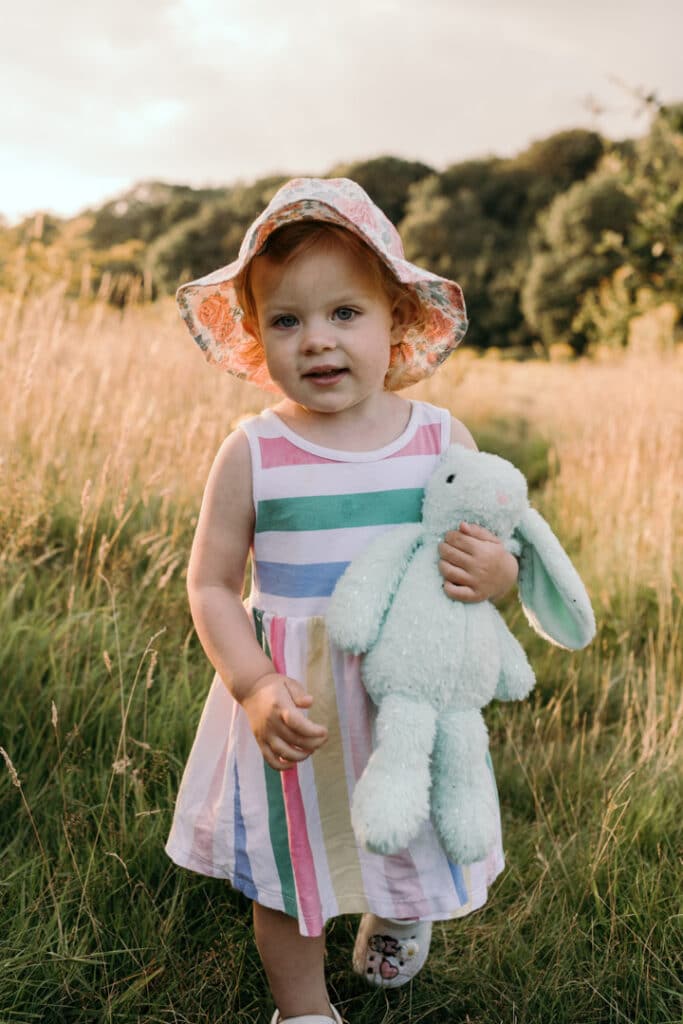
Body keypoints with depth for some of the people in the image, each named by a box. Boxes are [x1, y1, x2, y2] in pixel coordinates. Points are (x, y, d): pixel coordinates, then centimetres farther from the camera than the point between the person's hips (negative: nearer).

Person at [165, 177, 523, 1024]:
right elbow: (211, 583, -8)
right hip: (292, 700, -1)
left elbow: (494, 555, 4)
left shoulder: (443, 438, -8)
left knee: (414, 842, 23)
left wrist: (498, 572, -20)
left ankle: (397, 915, 60)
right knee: (287, 862, 15)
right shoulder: (252, 455, -13)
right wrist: (256, 687, -21)